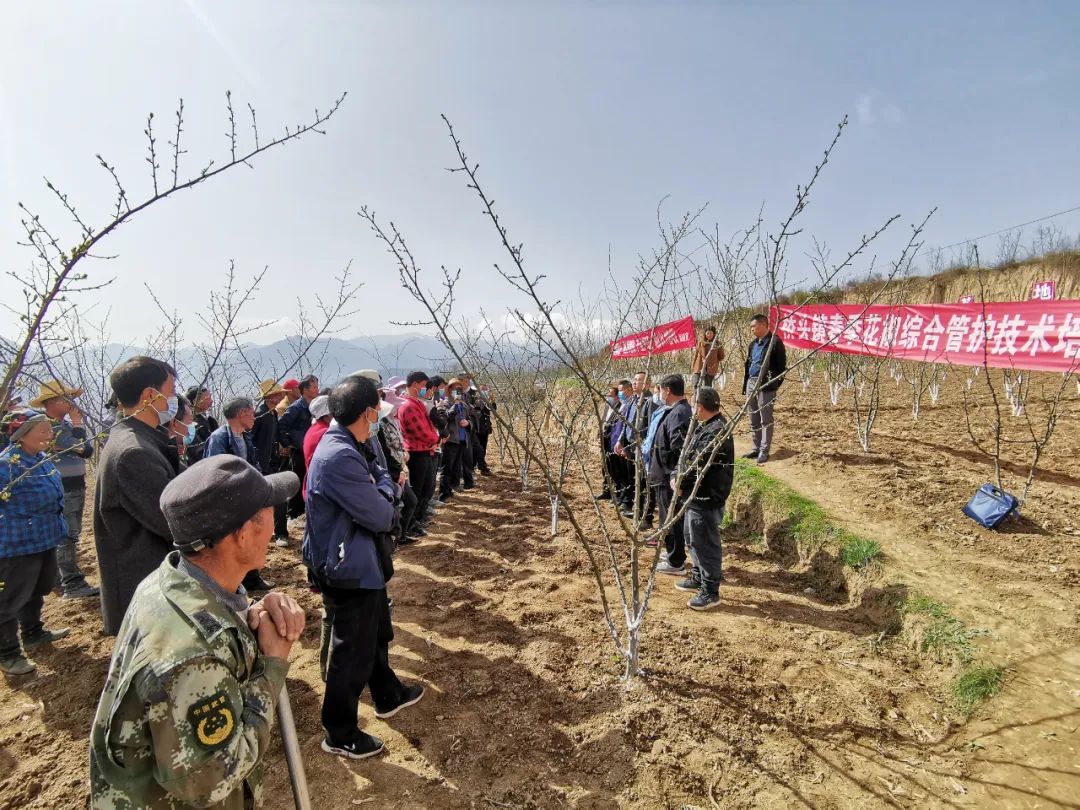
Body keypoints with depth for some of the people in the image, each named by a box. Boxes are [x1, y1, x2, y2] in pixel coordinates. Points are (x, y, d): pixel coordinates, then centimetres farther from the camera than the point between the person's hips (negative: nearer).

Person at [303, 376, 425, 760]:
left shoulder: (355, 447, 1)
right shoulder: (339, 457, -31)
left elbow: (383, 478, 8)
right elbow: (380, 516, -25)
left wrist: (382, 495, -12)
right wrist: (387, 507, -6)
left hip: (363, 563, 10)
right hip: (349, 570, -10)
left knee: (377, 633, 27)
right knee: (353, 652, 8)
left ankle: (388, 696, 49)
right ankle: (339, 735, 29)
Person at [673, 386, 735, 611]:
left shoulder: (718, 432, -23)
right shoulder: (704, 427, 11)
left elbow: (700, 465, -25)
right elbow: (687, 455, 12)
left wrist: (681, 484, -13)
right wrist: (676, 477, -1)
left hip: (707, 499, -10)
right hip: (696, 496, 10)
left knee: (706, 544, 0)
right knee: (692, 538, 23)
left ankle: (710, 592, 14)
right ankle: (698, 578, 40)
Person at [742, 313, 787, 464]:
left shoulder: (775, 342, -8)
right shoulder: (753, 344, 16)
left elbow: (781, 366, -11)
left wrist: (774, 385, -16)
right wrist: (745, 385, 17)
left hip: (766, 385, -8)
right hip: (751, 384, 8)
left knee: (765, 420, -1)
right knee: (753, 420, 12)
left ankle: (764, 451, 5)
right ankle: (756, 449, 20)